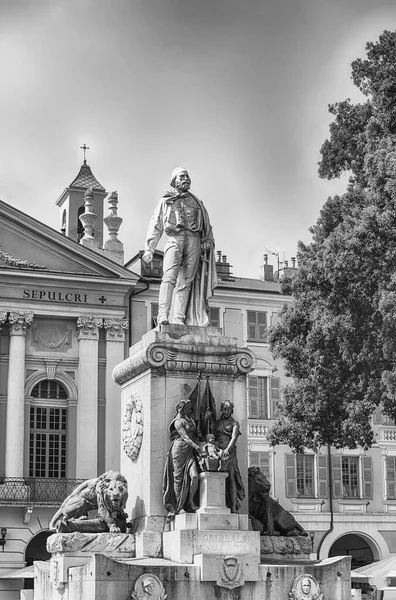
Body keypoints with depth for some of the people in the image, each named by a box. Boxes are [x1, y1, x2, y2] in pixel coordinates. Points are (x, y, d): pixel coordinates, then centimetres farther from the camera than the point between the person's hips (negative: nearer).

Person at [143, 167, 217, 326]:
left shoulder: (196, 202, 27)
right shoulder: (165, 201, 21)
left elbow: (206, 225, 20)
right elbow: (155, 226, 18)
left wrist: (208, 241, 2)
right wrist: (149, 249, 8)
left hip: (194, 241, 3)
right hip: (175, 238, -2)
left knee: (186, 281, -6)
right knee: (170, 276, -21)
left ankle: (178, 318, -12)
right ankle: (163, 315, -32)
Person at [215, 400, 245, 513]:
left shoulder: (234, 423, 7)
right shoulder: (218, 422, 19)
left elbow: (234, 437, -9)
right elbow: (213, 436, 19)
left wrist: (227, 449, -25)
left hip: (229, 452, -3)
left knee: (231, 478, -10)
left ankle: (234, 507, -12)